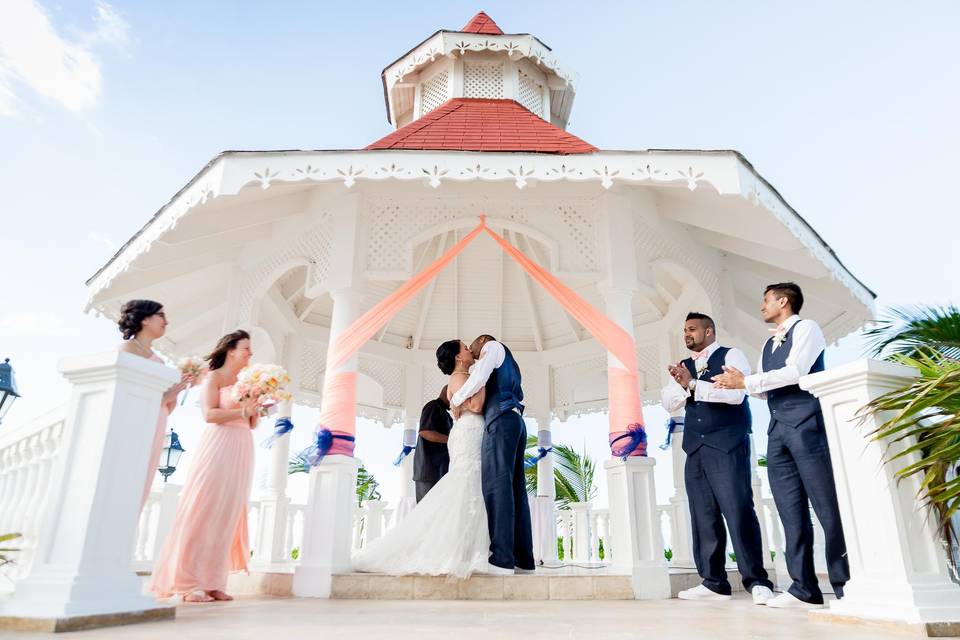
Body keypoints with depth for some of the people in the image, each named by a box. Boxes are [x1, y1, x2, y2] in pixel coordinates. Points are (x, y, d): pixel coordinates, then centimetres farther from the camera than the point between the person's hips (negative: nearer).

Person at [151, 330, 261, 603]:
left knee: (228, 514, 3)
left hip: (241, 450, 6)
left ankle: (213, 582, 7)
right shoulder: (214, 377, 1)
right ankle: (189, 583, -4)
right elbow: (209, 414, -12)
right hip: (218, 445, -6)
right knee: (205, 511, -8)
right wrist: (242, 410, -15)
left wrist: (256, 409, 1)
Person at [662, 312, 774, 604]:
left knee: (738, 511, -9)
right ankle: (714, 582, 8)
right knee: (703, 516, 3)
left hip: (727, 446, -5)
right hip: (695, 449, 6)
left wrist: (693, 384, -14)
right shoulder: (684, 367, 18)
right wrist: (680, 384, -9)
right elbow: (669, 404, 10)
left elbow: (735, 394, -13)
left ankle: (757, 581, 0)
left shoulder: (731, 356, 2)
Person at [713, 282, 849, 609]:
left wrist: (746, 381, -10)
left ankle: (847, 586, 1)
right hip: (778, 429, 7)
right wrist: (737, 382, 1)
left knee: (828, 506, -6)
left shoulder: (806, 328, 2)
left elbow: (795, 372, -13)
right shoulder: (769, 344, 24)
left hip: (806, 423, -7)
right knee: (791, 511, 4)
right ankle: (805, 589, 7)